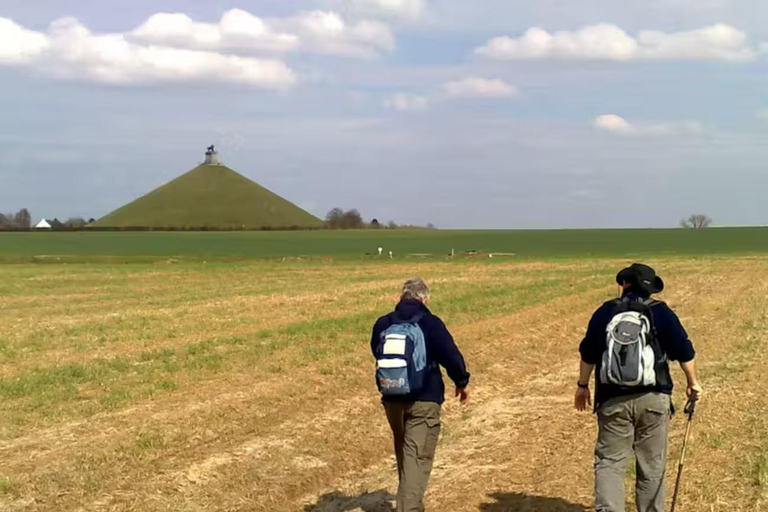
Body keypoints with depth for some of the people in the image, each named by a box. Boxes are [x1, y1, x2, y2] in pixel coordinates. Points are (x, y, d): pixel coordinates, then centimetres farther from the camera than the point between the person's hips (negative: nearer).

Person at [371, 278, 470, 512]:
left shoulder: (382, 324, 2)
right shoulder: (430, 323, -10)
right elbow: (451, 355, -9)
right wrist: (462, 382, 7)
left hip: (392, 400, 5)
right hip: (424, 400, -5)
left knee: (403, 455, 22)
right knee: (417, 458, -5)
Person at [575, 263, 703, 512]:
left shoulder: (605, 312, 3)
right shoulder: (661, 313, -1)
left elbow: (588, 353, 8)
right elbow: (684, 352, 2)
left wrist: (583, 385, 22)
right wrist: (693, 383, 17)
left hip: (613, 401, 0)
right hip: (653, 399, 0)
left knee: (609, 462, 4)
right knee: (652, 464, 10)